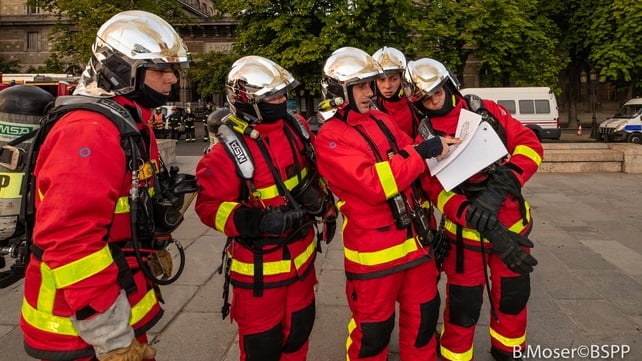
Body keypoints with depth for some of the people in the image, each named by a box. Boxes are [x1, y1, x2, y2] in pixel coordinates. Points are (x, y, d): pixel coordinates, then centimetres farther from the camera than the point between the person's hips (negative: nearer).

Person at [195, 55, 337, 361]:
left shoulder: (296, 127, -1)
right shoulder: (229, 151, -22)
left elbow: (313, 171, 15)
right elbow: (209, 205, -21)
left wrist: (327, 208, 14)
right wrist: (257, 221, -34)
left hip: (301, 254, 7)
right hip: (260, 266, -6)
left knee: (300, 330, 24)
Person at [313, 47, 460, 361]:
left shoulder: (382, 121, 10)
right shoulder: (329, 138, -14)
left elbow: (414, 166, 12)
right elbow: (373, 184, -25)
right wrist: (423, 152, -21)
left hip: (415, 239, 7)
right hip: (375, 250, -7)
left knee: (423, 317, 22)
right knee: (373, 331, 12)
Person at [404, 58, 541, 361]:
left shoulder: (487, 111, 1)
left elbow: (529, 143, -6)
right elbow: (438, 191, -15)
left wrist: (501, 184, -23)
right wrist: (481, 222, -28)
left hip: (512, 223, 4)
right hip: (467, 232, -3)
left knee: (513, 295, 19)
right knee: (463, 307, 4)